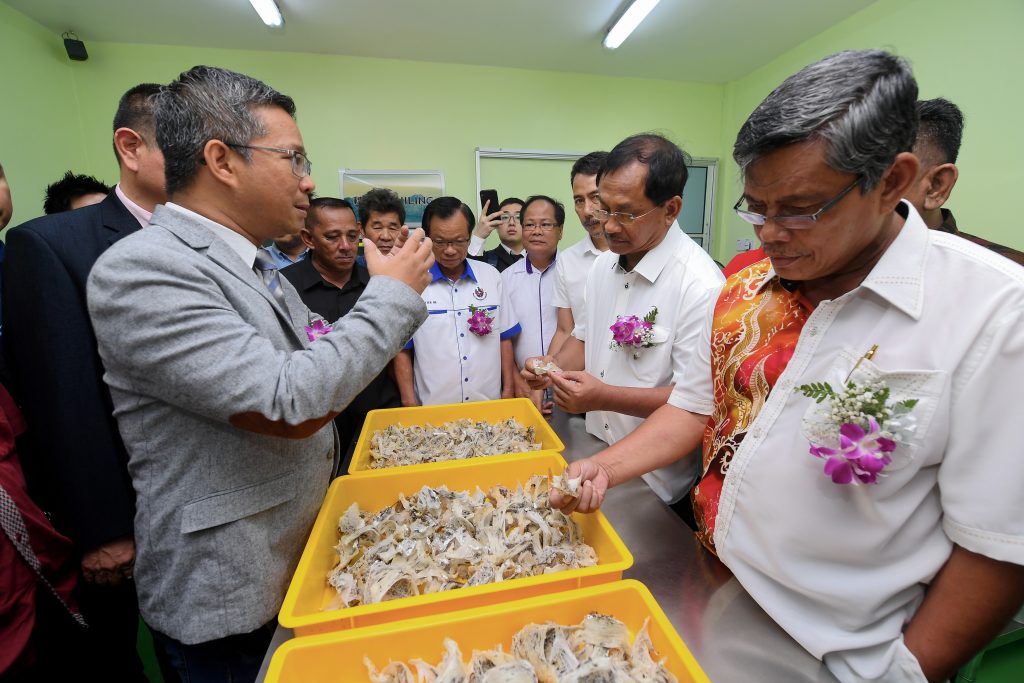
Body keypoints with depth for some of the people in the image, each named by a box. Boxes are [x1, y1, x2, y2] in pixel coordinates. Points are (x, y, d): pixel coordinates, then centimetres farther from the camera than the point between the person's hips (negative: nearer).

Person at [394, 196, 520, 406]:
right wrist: (410, 405, -5)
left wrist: (508, 392, 2)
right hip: (432, 408, -2)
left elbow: (503, 339, 5)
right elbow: (402, 351, -2)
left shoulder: (491, 276, 0)